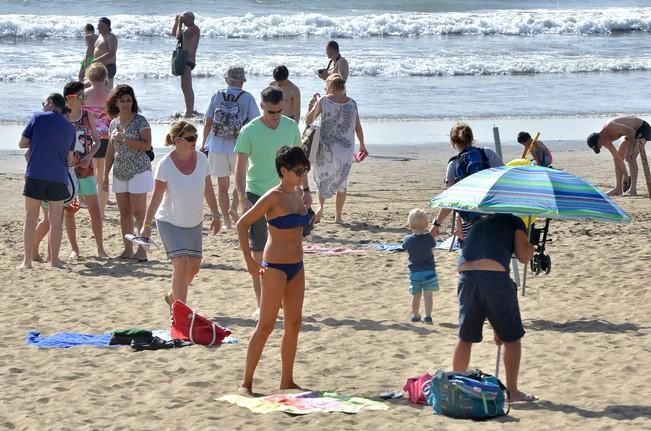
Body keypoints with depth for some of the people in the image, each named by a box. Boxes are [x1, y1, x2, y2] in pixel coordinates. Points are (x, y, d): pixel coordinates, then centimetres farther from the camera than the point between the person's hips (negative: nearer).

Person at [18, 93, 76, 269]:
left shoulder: (37, 118, 0)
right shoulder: (70, 128, 9)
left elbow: (22, 144, 3)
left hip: (35, 175, -2)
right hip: (58, 178, 2)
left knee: (30, 219, 4)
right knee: (56, 221, 9)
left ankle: (27, 260, 3)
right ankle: (54, 259, 9)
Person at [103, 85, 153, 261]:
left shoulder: (140, 121, -6)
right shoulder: (114, 123, 11)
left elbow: (147, 145, -15)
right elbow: (110, 151, 16)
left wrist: (124, 139, -19)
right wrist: (106, 175, 14)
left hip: (138, 171, -6)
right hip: (120, 173, 6)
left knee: (138, 212, -7)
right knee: (124, 213, 7)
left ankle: (142, 250, -5)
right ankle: (128, 249, 13)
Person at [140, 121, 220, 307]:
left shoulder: (201, 159, -7)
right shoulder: (166, 164, -18)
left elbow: (208, 190, 5)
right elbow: (156, 196, -16)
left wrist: (215, 214, 8)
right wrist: (146, 225, -17)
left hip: (194, 223, 5)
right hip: (169, 222, -5)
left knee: (193, 266, 12)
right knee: (181, 263, -16)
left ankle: (173, 297, 37)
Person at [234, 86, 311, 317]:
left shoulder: (291, 126, 1)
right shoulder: (249, 131, -12)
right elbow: (240, 168, -12)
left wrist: (306, 189, 11)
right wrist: (243, 199, -21)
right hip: (257, 195, -4)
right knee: (258, 252, 1)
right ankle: (260, 304, 7)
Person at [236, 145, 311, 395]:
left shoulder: (298, 193, 8)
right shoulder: (273, 197, -14)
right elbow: (242, 224, -14)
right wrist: (249, 260, -16)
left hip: (296, 266, 8)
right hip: (276, 267, -8)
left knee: (294, 324, 10)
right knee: (266, 325, -6)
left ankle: (287, 381, 19)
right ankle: (246, 382, 0)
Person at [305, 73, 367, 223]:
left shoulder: (324, 101, -7)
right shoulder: (352, 103, 1)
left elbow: (308, 120, 2)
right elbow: (358, 128, 9)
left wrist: (312, 103, 17)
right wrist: (362, 146, 23)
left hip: (327, 148, -2)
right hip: (346, 149, 2)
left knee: (322, 177, 15)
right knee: (341, 181, 17)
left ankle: (321, 205, -11)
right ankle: (338, 216, 17)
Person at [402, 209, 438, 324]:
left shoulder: (408, 240, -11)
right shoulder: (428, 237, -12)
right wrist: (426, 232, 13)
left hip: (414, 272, 1)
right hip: (429, 270, -1)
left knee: (416, 295, 15)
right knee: (428, 295, 0)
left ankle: (415, 315, 30)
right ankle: (428, 315, -13)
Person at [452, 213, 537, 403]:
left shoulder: (476, 221, 32)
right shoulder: (514, 221, 18)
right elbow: (524, 256, 7)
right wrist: (531, 247, 30)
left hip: (466, 275, 4)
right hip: (495, 275, -4)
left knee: (465, 337, 17)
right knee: (511, 337, 11)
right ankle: (512, 391, 13)